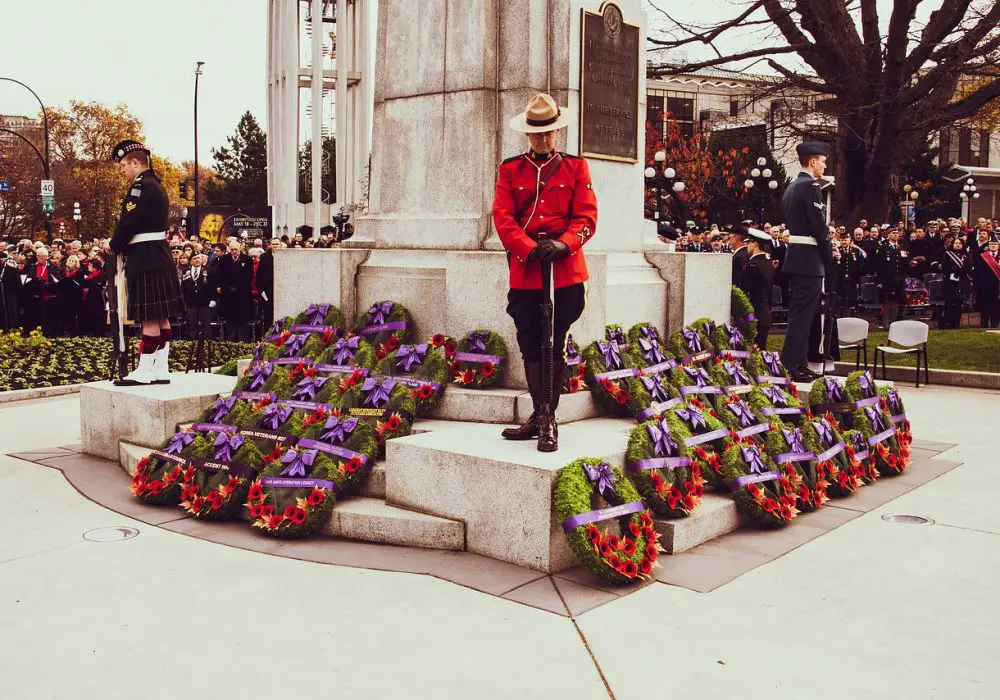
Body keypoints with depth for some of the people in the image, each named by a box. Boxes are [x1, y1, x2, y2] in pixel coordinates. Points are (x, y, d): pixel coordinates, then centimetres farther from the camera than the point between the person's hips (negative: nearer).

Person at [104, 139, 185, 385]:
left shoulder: (141, 187, -13)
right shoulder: (155, 186, 17)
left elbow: (129, 223, -17)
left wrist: (113, 246, -1)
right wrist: (119, 244, 9)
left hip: (145, 260, -10)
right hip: (159, 257, 10)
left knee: (150, 317, -6)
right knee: (161, 317, 9)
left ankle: (145, 371, -1)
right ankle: (161, 370, 13)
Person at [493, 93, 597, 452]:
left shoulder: (575, 167, 6)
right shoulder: (510, 169, 9)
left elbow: (587, 216, -1)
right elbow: (503, 217, 0)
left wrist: (562, 245, -19)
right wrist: (530, 248, -16)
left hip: (565, 271, -2)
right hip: (524, 271, 2)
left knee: (556, 348, 2)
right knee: (531, 348, 7)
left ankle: (548, 419, 10)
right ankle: (540, 416, 19)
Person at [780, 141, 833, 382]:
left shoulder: (791, 187, 16)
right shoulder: (810, 186, -13)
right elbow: (819, 226, -17)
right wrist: (829, 256, -5)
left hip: (794, 255, 10)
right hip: (809, 259, -10)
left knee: (798, 313, 13)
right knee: (803, 313, -8)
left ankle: (799, 363, 19)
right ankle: (791, 365, -7)